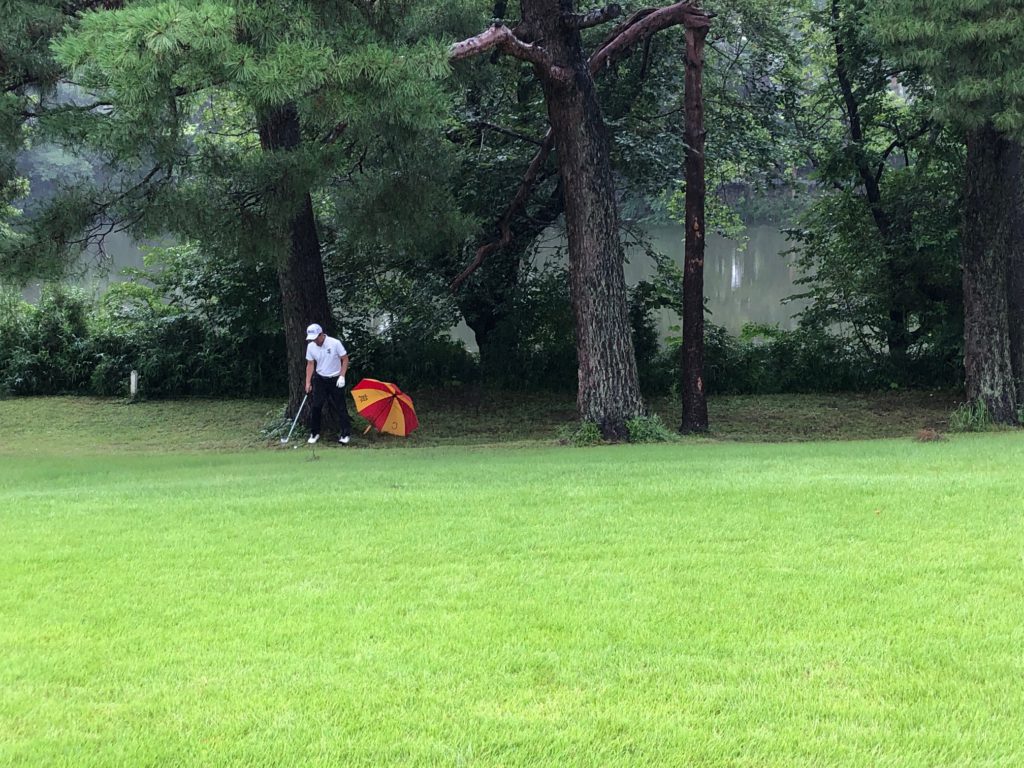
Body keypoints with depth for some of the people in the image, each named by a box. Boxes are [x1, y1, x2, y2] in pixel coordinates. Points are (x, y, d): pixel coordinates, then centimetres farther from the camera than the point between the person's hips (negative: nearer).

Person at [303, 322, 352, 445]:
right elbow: (310, 365, 3)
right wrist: (308, 383, -1)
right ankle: (314, 433, 12)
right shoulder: (311, 346, -5)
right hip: (320, 379, 3)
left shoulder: (335, 343, -17)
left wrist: (342, 376, -15)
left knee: (341, 407, -3)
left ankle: (345, 434, 5)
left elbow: (345, 359, -8)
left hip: (335, 380, -3)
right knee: (315, 406, -1)